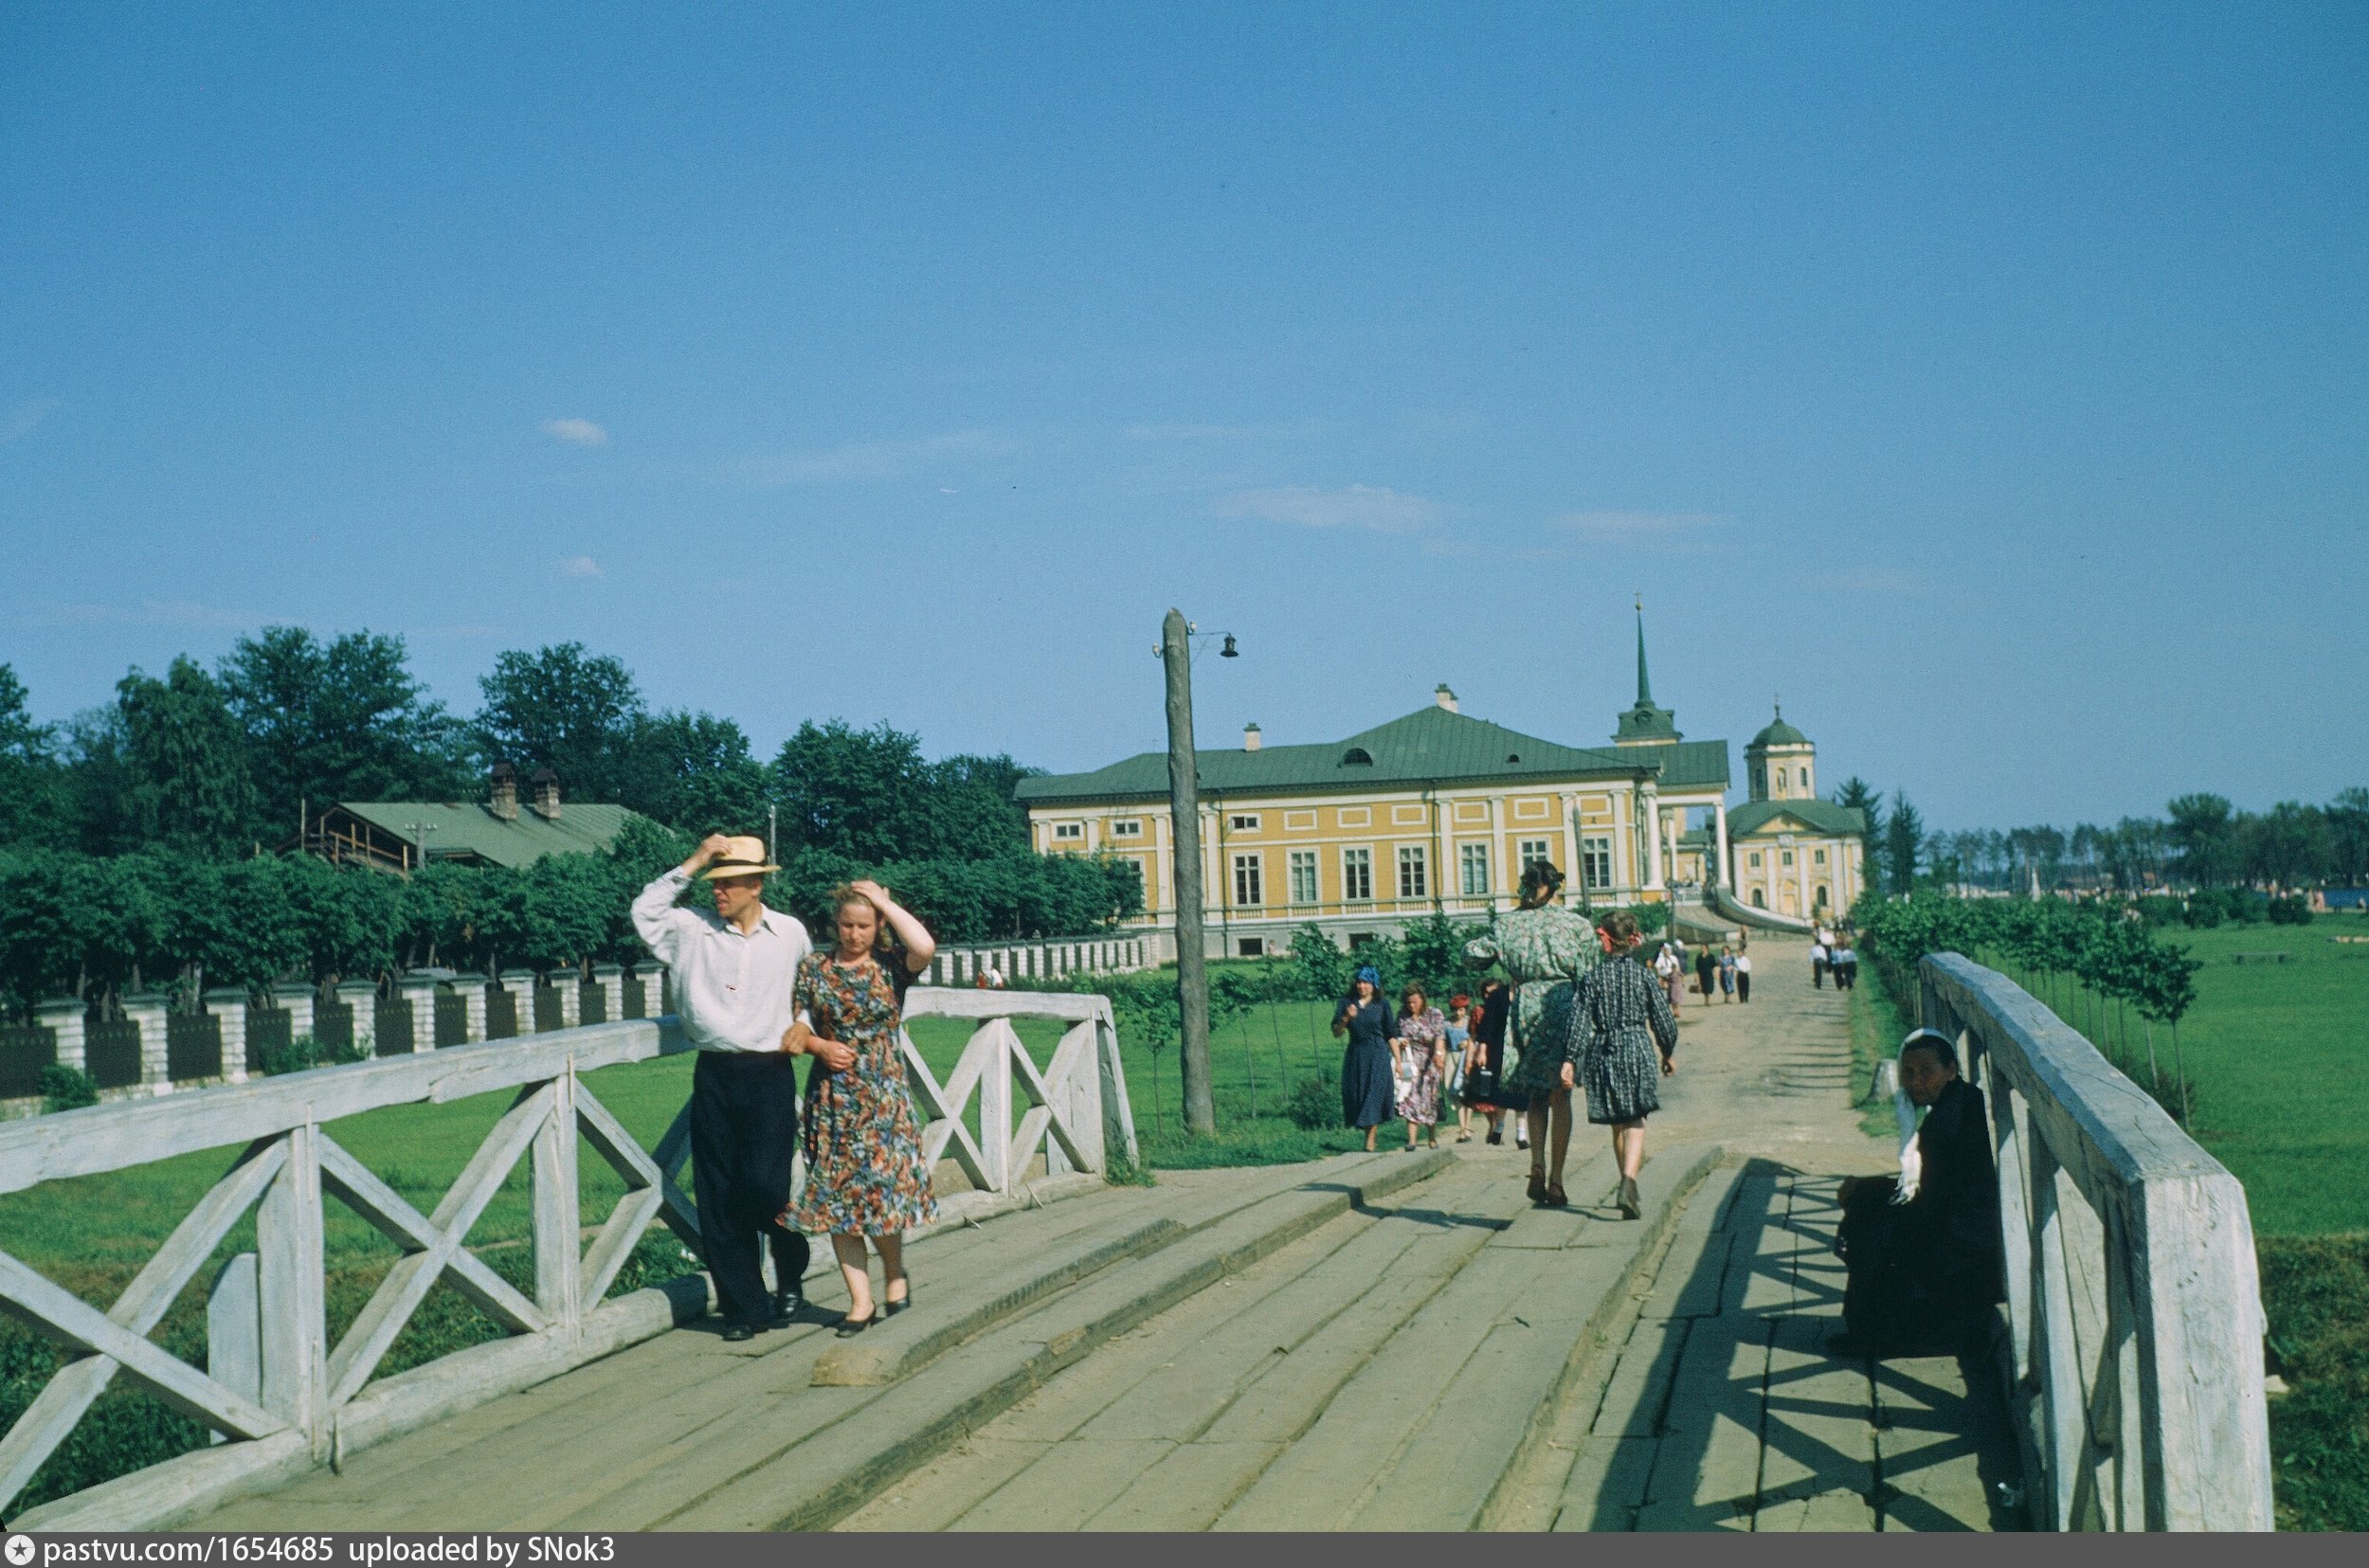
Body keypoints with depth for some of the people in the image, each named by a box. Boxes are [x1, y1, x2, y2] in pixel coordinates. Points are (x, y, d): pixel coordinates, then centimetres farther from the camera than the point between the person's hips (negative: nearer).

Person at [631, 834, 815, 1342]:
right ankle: (743, 1307, 12)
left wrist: (803, 1025, 1)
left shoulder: (791, 934, 6)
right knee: (718, 1198, 2)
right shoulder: (693, 930, 4)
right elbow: (644, 913, -9)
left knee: (765, 1185, -12)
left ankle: (791, 1276, 18)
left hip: (770, 1075, -2)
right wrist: (691, 865, -8)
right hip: (714, 1075, 2)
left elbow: (810, 991, 19)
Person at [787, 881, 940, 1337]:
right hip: (831, 1097, 2)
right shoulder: (814, 969, 4)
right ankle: (860, 1301, 9)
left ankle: (895, 1273, 21)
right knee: (835, 1195, 1)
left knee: (882, 1188, -6)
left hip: (884, 1094, -2)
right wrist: (819, 1046, -10)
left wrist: (884, 902, -14)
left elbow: (925, 947, -23)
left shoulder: (892, 964, -1)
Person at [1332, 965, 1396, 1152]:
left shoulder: (1382, 1006, 2)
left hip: (1377, 1056, -3)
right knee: (1356, 1096, 3)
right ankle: (1367, 1133, 19)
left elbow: (1390, 1035, 5)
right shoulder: (1347, 1003, 6)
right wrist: (1346, 1019, -18)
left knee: (1374, 1095, -9)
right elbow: (1336, 1032, 1)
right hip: (1355, 1055, 3)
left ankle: (1370, 1143, -10)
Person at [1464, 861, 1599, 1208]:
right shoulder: (1576, 923, 0)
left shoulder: (1508, 923, 4)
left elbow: (1473, 955, 7)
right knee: (1560, 1096, 6)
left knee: (1536, 1094, 16)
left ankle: (1537, 1164, -6)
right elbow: (1592, 973, -3)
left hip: (1526, 1009, 2)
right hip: (1564, 1009, -1)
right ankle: (1555, 1181, 3)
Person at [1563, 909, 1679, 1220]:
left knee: (1617, 1125, 16)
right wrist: (1669, 1053, 17)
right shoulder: (1643, 974, -2)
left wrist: (1570, 1059, -6)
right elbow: (1663, 1019, 3)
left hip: (1603, 1053, 2)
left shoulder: (1592, 978, 0)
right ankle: (1628, 1182, -26)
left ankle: (1628, 1187, 27)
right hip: (1637, 1049, -2)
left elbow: (1579, 1021, -6)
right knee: (1635, 1123, -5)